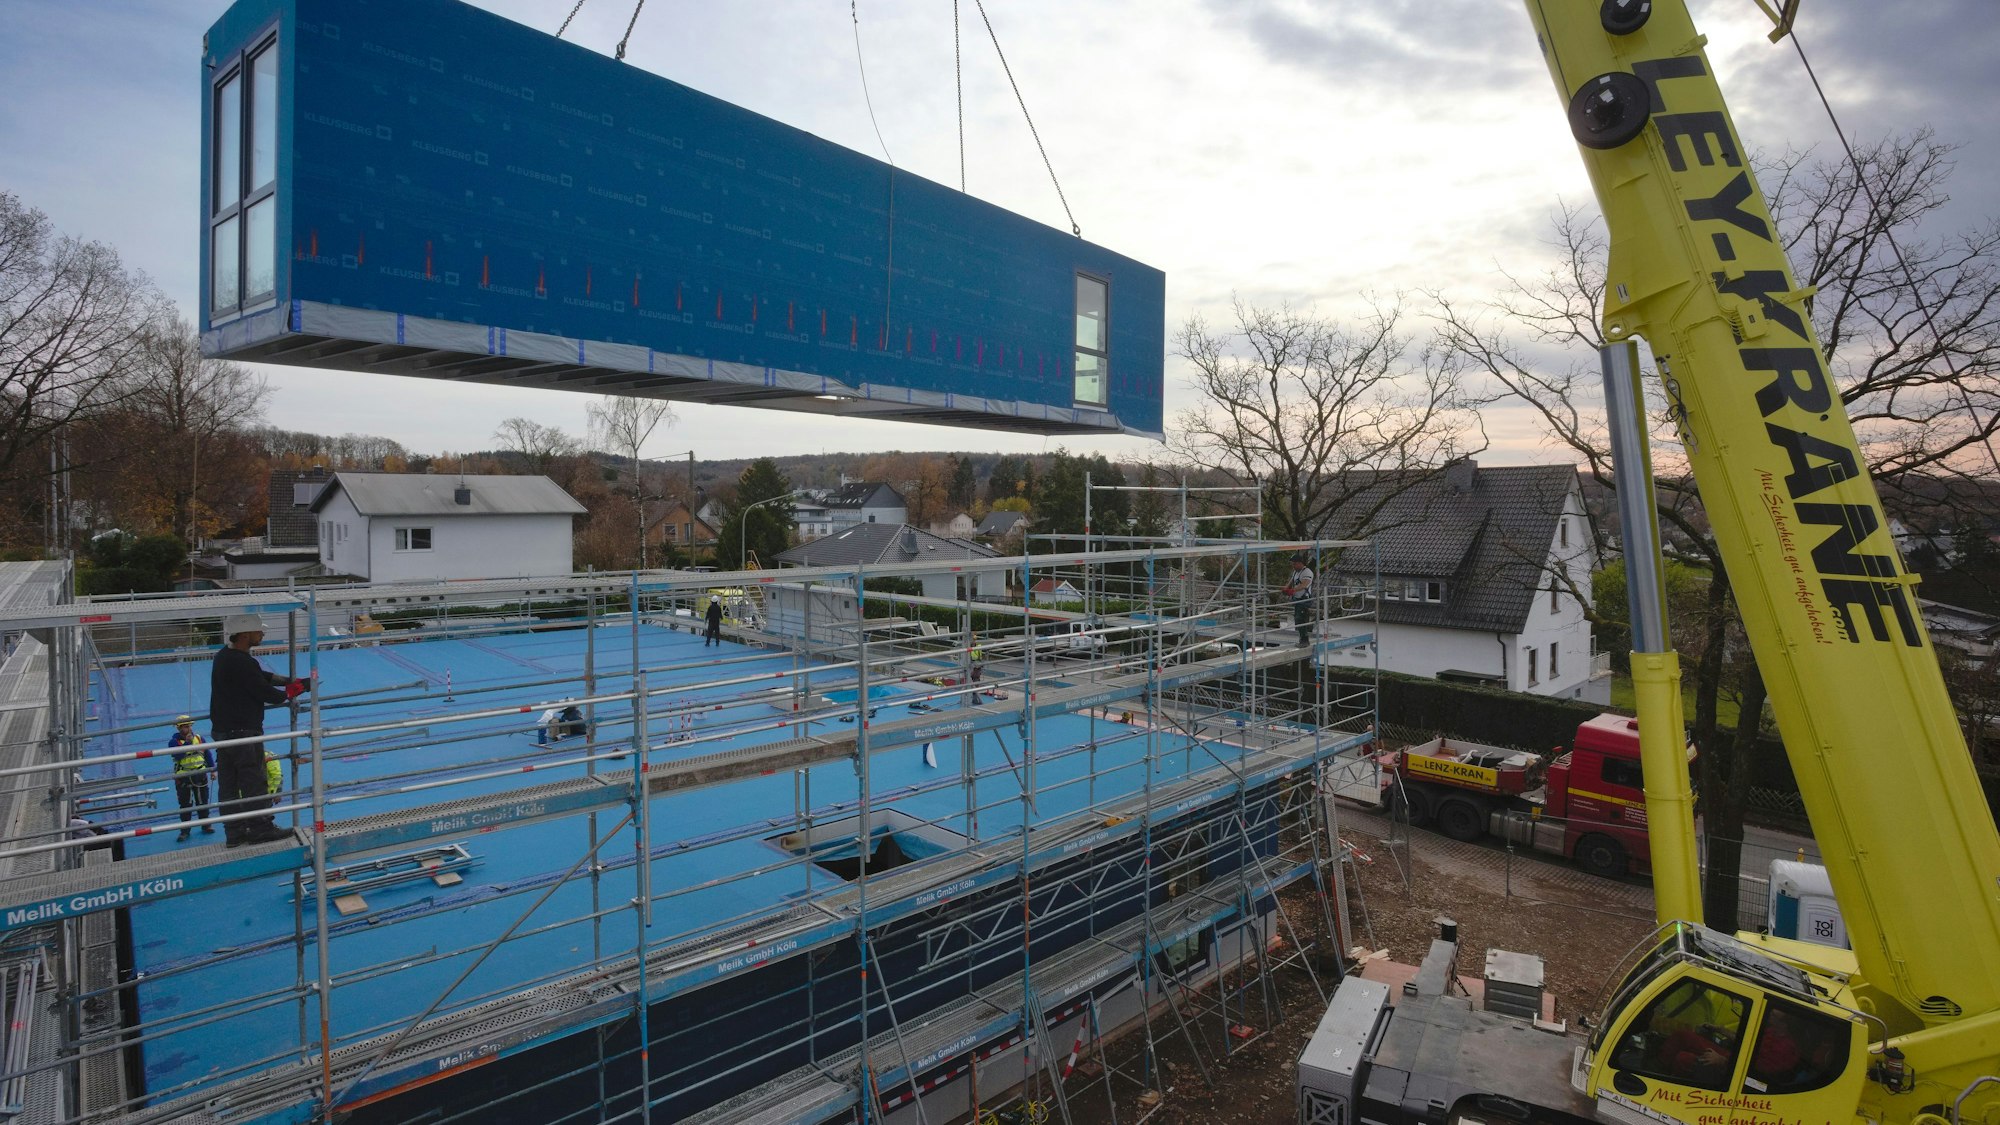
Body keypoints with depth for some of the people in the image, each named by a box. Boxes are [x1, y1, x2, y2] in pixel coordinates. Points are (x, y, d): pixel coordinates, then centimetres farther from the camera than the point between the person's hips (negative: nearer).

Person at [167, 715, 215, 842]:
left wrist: (212, 770, 6)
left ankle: (206, 825, 22)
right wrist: (187, 742, -26)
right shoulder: (174, 742, -6)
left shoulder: (199, 738, 3)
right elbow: (178, 755, -24)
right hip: (183, 777, -2)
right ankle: (185, 830, 11)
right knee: (185, 804, 2)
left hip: (200, 775, 3)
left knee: (203, 801, 10)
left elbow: (208, 755, 9)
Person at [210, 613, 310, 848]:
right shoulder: (242, 663, -22)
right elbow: (268, 695, -18)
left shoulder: (224, 655, 9)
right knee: (254, 782, 1)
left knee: (229, 784, 12)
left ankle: (235, 832, 20)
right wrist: (298, 688, -3)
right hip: (243, 732, -10)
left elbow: (263, 676, 12)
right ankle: (260, 829, 8)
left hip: (222, 730, 10)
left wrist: (292, 681, 3)